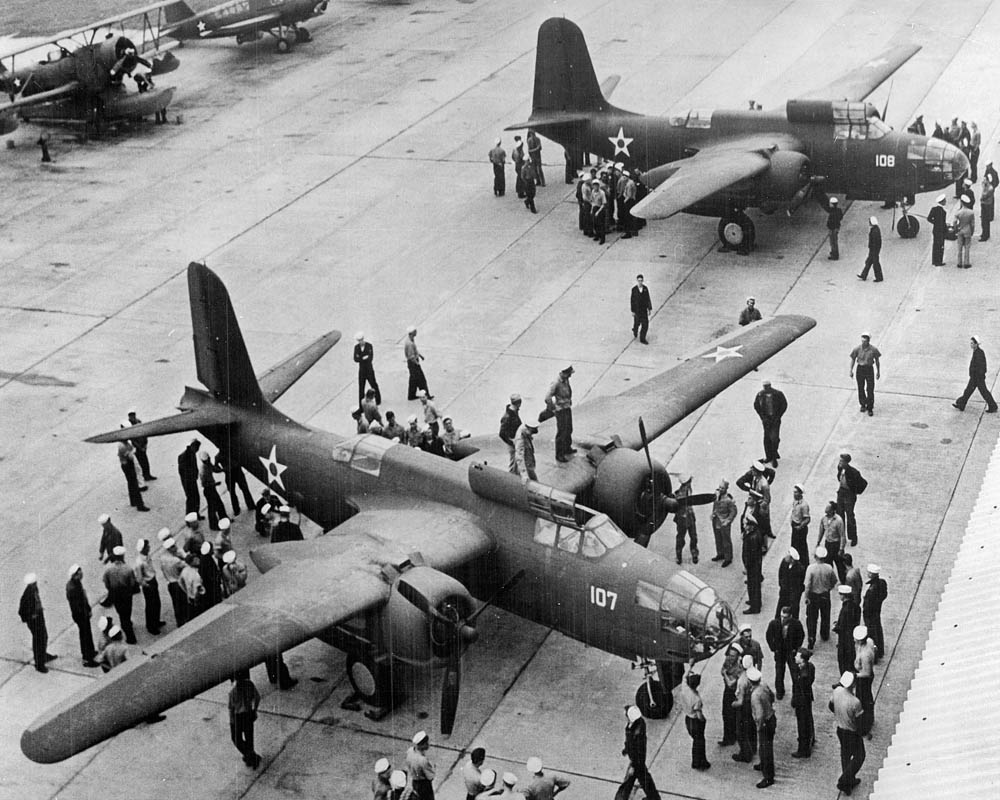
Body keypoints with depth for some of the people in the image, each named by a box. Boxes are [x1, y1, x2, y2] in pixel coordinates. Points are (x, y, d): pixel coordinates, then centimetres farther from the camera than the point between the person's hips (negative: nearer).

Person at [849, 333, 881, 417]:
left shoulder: (873, 349, -12)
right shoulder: (857, 349, -11)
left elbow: (877, 360, 2)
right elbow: (853, 359, 3)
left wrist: (878, 372, 7)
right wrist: (851, 371, 3)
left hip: (869, 369, -1)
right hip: (860, 369, 1)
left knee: (870, 390, -4)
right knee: (861, 389, 12)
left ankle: (870, 408, 8)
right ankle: (863, 404, 34)